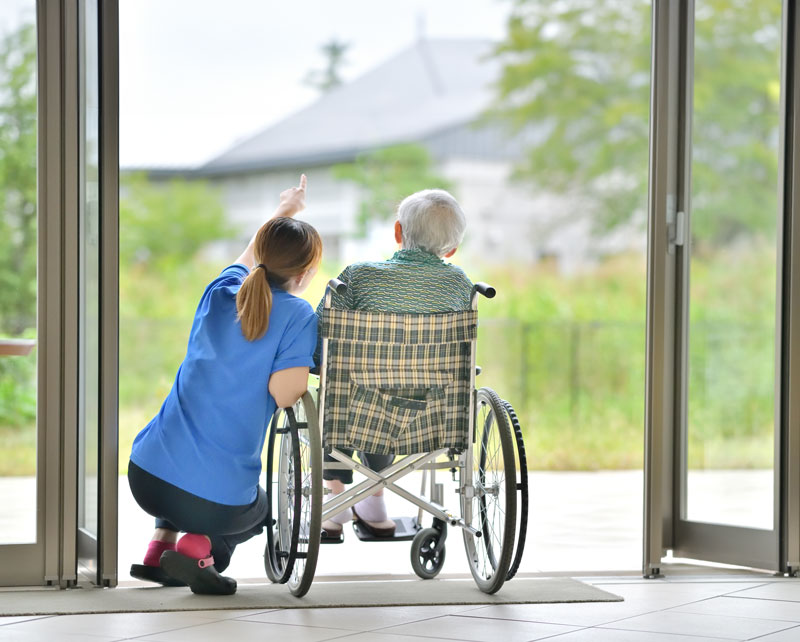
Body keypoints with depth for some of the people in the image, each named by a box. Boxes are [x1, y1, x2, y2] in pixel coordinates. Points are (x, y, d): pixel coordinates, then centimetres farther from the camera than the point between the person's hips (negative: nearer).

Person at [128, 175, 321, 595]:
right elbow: (283, 394, -17)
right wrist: (313, 384, 5)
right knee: (256, 509, 31)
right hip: (215, 499, -5)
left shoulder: (221, 292, 10)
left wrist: (284, 210, 49)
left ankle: (160, 545, 22)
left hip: (146, 476, 5)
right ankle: (200, 547, -1)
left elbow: (250, 255, 32)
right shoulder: (298, 316, -6)